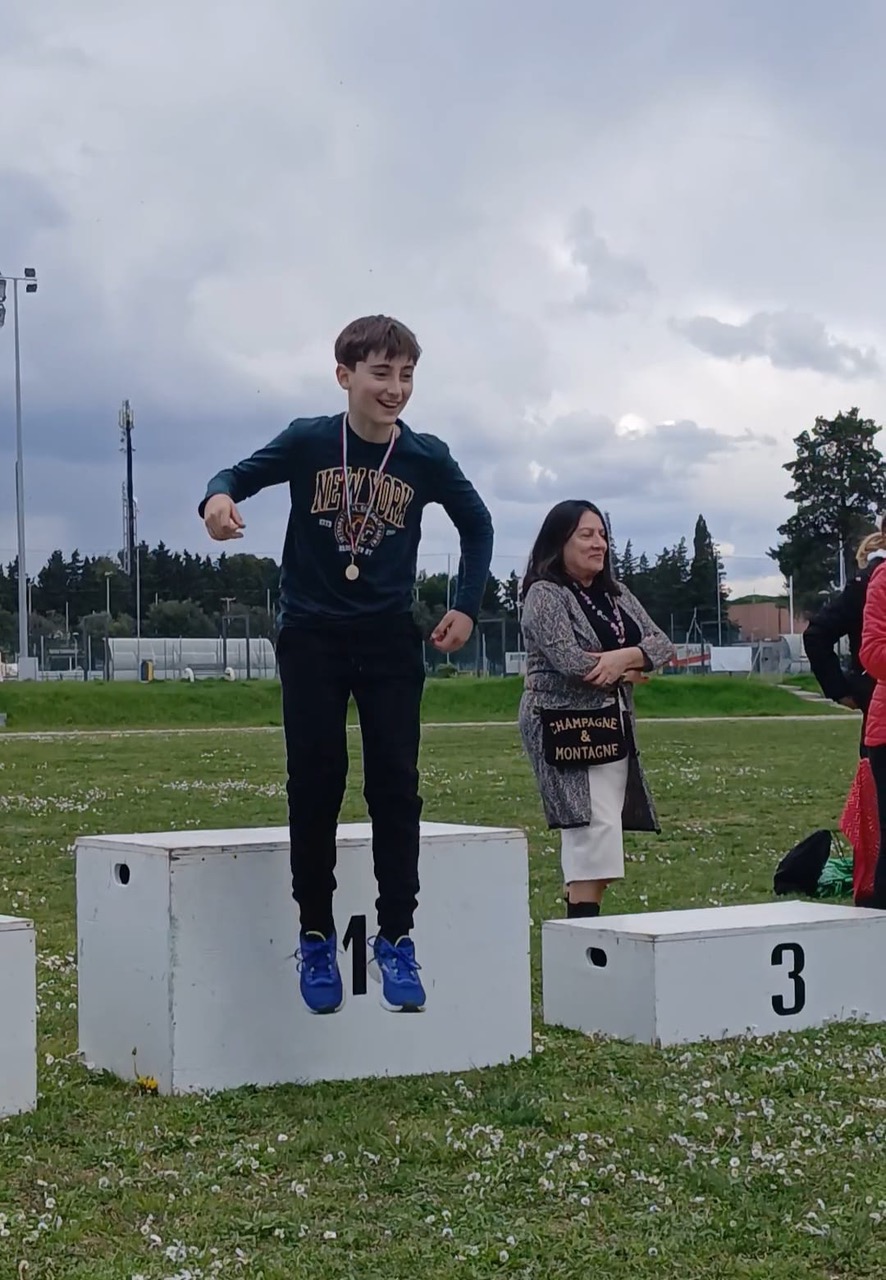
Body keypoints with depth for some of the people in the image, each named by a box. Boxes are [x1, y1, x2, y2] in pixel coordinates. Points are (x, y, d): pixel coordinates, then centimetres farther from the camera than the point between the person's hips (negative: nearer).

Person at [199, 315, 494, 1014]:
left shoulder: (427, 457, -3)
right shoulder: (308, 441, -7)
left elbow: (477, 523, 12)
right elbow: (239, 475, 2)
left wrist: (467, 606, 5)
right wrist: (219, 497, -22)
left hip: (390, 641, 1)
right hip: (312, 637, -1)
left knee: (396, 786, -3)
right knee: (316, 785, -1)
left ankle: (396, 938, 5)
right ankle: (315, 937, 11)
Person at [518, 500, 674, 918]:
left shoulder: (616, 595, 16)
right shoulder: (545, 595, -6)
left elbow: (662, 645, 7)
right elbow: (570, 661, -19)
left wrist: (622, 657, -13)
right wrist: (629, 671, -6)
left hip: (613, 725, 8)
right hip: (566, 727, -7)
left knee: (604, 833, 4)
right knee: (593, 827, -16)